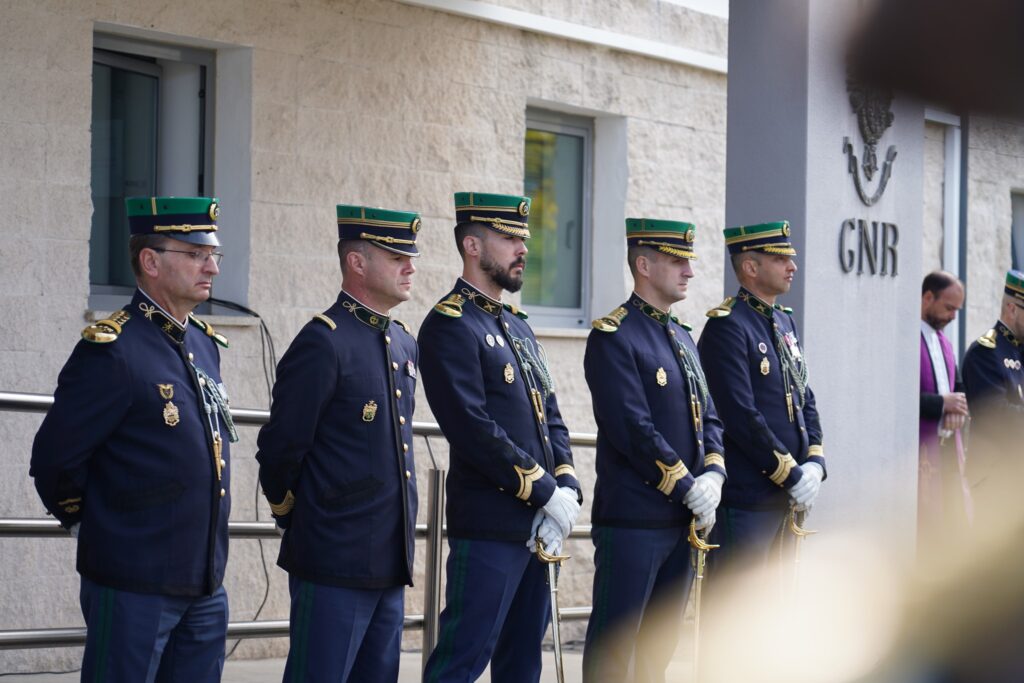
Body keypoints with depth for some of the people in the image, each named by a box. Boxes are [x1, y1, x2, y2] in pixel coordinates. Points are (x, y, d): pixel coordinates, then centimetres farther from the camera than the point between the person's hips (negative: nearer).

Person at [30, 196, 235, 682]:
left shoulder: (204, 344, 12)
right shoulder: (112, 350, -14)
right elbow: (54, 461, -12)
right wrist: (90, 523, 3)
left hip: (204, 584, 8)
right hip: (134, 586, -8)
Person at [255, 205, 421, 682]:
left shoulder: (403, 342, 14)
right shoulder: (323, 342, -13)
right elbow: (280, 448, -10)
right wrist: (292, 516, 4)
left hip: (390, 565, 8)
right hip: (334, 564, -8)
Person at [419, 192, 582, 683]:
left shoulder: (516, 326, 18)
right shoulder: (450, 325, -11)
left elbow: (552, 420, 17)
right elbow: (474, 431, -19)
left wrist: (567, 491, -1)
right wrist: (547, 494, -16)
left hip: (538, 526, 9)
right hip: (489, 527, -9)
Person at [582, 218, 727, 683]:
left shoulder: (682, 338, 17)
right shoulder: (614, 337, -10)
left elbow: (709, 417, 14)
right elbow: (633, 430, -18)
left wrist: (713, 475, -5)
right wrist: (688, 488, -16)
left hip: (684, 520, 8)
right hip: (633, 520, -8)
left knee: (661, 644, 12)